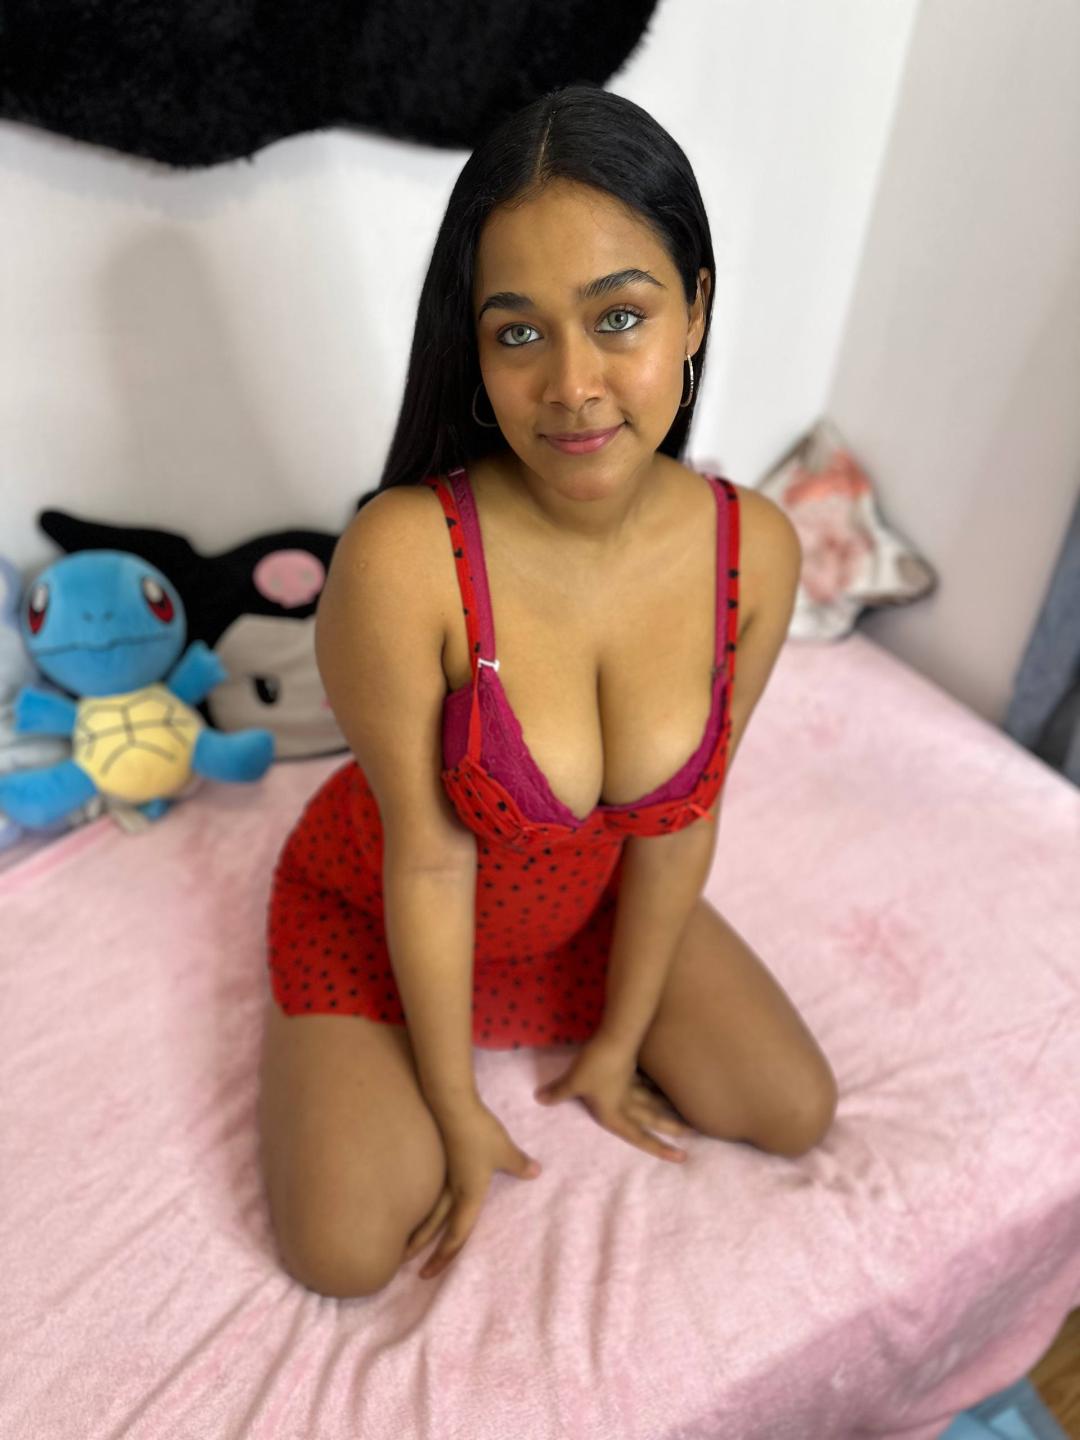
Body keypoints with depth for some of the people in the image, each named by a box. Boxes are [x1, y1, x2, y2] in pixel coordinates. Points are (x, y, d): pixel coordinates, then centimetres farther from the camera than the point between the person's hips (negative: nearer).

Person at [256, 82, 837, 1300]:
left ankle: (564, 1013, 28)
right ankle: (316, 1040, 21)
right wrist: (458, 1111, -11)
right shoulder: (402, 557, -34)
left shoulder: (756, 550, -21)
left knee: (797, 1114, 8)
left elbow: (682, 822, -11)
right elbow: (430, 857, -24)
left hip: (590, 904, 4)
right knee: (345, 1254, -8)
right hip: (376, 910, -3)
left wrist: (615, 1044, -1)